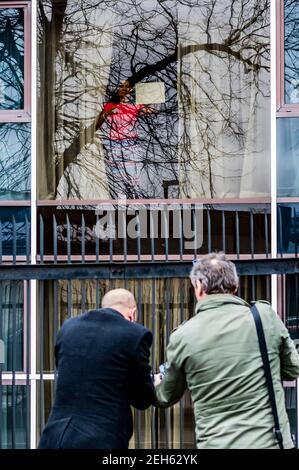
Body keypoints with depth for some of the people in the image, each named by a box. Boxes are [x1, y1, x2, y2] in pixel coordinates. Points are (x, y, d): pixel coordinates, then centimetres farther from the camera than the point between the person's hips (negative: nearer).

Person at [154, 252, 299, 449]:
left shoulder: (182, 336, -4)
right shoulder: (266, 315, -3)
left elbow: (167, 398, 12)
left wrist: (156, 384, 35)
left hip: (216, 444, -1)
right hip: (272, 441, 1)